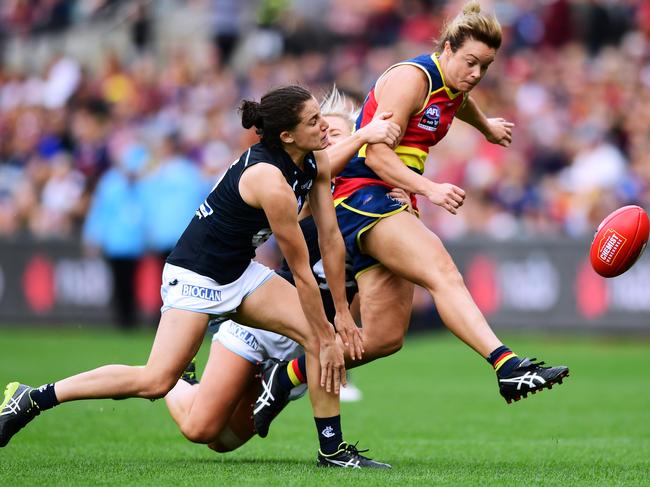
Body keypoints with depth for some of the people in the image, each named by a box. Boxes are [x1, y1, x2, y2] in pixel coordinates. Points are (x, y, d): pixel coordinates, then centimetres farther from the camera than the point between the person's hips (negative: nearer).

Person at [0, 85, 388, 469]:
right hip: (196, 275, -9)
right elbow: (302, 271, -21)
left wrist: (342, 313, 3)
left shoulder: (316, 161, -4)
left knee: (320, 335, -6)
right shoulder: (270, 181, -28)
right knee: (156, 381, -17)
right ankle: (33, 399, -7)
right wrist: (327, 338, -13)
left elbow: (330, 237, 3)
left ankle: (333, 449, 2)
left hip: (240, 271, 9)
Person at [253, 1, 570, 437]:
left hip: (391, 208, 10)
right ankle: (508, 368, -46)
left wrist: (488, 127, 64)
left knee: (386, 338, -1)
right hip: (362, 194, -10)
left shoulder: (455, 90, 16)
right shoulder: (412, 78, -12)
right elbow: (376, 155, -19)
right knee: (442, 271, -30)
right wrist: (430, 189, -30)